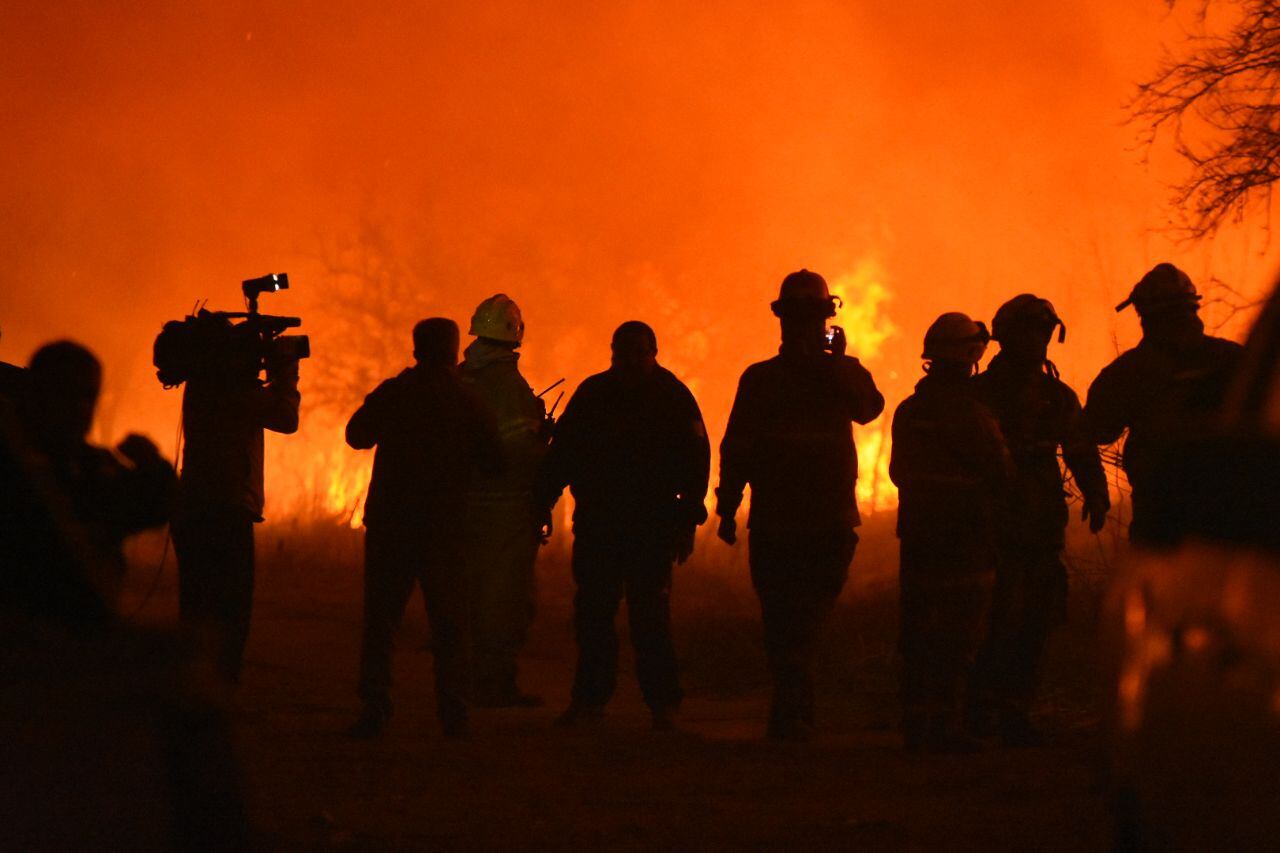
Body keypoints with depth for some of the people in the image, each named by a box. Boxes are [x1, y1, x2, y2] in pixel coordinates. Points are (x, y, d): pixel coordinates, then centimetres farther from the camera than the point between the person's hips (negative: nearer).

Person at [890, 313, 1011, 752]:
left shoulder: (907, 411, 7)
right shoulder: (969, 413, -15)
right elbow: (1000, 472, -10)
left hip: (916, 530, 7)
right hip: (965, 534, -7)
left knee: (918, 629, 11)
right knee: (959, 631, -3)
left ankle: (915, 724, 13)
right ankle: (945, 723, -6)